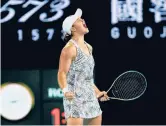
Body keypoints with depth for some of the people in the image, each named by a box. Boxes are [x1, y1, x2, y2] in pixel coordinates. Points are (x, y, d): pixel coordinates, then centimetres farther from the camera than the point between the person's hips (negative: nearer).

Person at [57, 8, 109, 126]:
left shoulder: (88, 47, 14)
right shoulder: (70, 48, -12)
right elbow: (62, 73, -16)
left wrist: (97, 92, 25)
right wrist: (65, 90, -32)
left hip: (90, 97, 9)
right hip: (75, 97, -9)